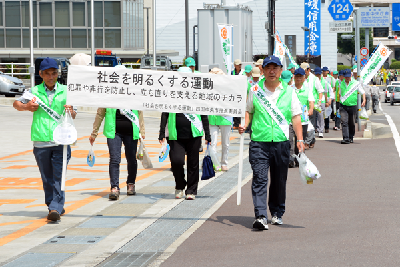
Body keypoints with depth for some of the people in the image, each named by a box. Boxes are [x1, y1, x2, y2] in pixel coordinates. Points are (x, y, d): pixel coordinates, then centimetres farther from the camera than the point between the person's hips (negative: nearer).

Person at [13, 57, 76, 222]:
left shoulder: (65, 91, 8)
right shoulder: (34, 91, 9)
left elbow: (74, 115, 8)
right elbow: (16, 103, 16)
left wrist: (70, 111, -16)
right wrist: (26, 107, -5)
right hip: (40, 141, 2)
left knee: (58, 176, -10)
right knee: (47, 178, 8)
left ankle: (55, 208, -13)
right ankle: (56, 206, 21)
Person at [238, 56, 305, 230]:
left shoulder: (289, 91, 6)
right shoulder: (255, 90, 6)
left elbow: (296, 116, 8)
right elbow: (249, 111, 16)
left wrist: (300, 139, 1)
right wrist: (245, 125, -4)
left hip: (281, 142, 1)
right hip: (259, 142, -1)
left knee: (279, 180, 11)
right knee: (259, 178, -12)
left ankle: (277, 212, 27)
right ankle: (260, 217, -18)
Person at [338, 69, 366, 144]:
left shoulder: (356, 83, 0)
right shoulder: (341, 84, 7)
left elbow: (363, 92, 4)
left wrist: (364, 101, -12)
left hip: (352, 106, -1)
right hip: (343, 106, 1)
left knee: (352, 123, 8)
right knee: (344, 122, -13)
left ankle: (351, 137, 25)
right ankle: (345, 138, -18)